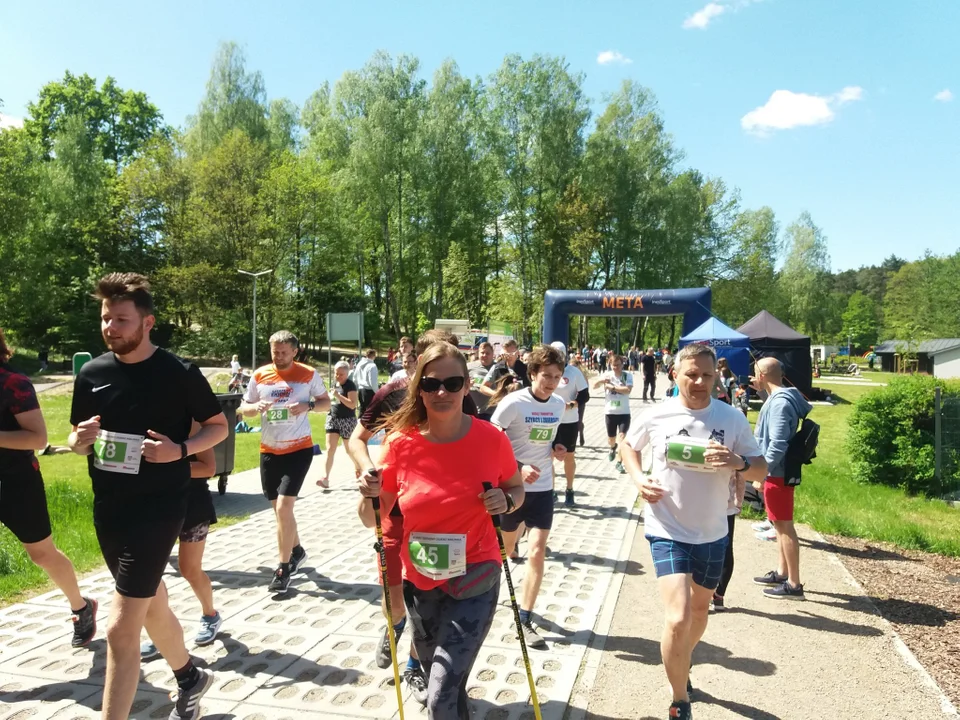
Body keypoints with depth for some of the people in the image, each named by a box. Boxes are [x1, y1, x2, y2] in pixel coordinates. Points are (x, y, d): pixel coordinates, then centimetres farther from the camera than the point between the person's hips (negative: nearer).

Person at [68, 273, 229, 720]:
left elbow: (219, 426, -1)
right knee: (152, 607, 22)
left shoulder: (180, 373, -12)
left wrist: (181, 450, -19)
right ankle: (190, 678, 46)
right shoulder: (92, 373, 1)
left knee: (121, 629, -9)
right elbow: (78, 439, 12)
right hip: (108, 509, 6)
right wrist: (79, 440, -12)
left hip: (159, 507, -6)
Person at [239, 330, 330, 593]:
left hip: (299, 448, -4)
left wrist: (307, 406, -16)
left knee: (284, 507, -13)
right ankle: (296, 550, 38)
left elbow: (326, 402, 4)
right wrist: (256, 407, -15)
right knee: (280, 508, 15)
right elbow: (244, 407, 8)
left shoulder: (309, 374, -5)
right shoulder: (260, 375, 2)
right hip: (269, 450, 4)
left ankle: (284, 568, -1)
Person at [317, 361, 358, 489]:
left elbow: (352, 405, -22)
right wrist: (329, 418, 23)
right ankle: (325, 478, -8)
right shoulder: (335, 384, 11)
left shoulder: (350, 385, -12)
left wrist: (338, 396, -26)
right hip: (333, 419, 6)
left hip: (347, 421, -6)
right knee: (330, 449, -4)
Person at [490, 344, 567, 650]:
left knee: (537, 551, -6)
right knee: (504, 550, 16)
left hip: (542, 489, 4)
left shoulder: (559, 405, 0)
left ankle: (524, 620, 4)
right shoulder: (512, 403, -18)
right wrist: (518, 468, -26)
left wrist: (556, 448, -2)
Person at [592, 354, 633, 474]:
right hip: (610, 412, 2)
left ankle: (619, 462, -8)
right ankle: (613, 448, 52)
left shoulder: (627, 376, -6)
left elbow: (628, 390, -21)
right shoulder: (607, 374, -3)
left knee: (622, 436, -14)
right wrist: (601, 380, -34)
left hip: (624, 412, -2)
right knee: (611, 438, 17)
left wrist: (613, 387, -22)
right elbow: (595, 386, -13)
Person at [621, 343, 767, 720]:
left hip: (712, 533, 3)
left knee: (700, 609, 23)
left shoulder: (732, 419, -8)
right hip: (667, 530, -3)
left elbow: (762, 469, -4)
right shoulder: (656, 417, -10)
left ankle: (681, 666, 53)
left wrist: (738, 462, -26)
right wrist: (637, 478, -9)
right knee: (678, 619, -15)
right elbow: (628, 444, 9)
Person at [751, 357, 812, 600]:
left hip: (778, 474, -10)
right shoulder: (778, 398, 11)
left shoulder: (780, 403, -20)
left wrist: (761, 471, -21)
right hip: (776, 472, 10)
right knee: (780, 524, 18)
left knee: (784, 526, -3)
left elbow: (778, 445, -25)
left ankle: (794, 585, 5)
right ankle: (782, 573, 30)